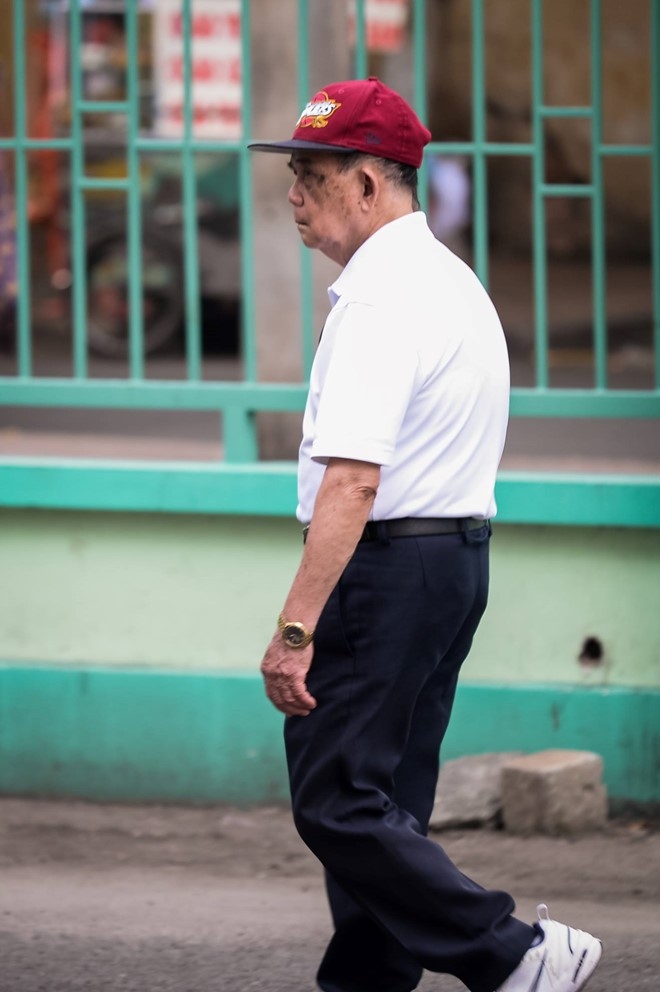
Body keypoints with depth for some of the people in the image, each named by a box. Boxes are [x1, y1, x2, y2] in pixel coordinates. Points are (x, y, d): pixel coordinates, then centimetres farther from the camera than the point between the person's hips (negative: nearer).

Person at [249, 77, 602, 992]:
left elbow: (353, 479, -25)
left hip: (385, 562, -10)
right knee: (386, 800, 12)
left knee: (336, 801, -9)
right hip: (458, 555, 10)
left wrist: (295, 626, -27)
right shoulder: (453, 280, 16)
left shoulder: (381, 297, -17)